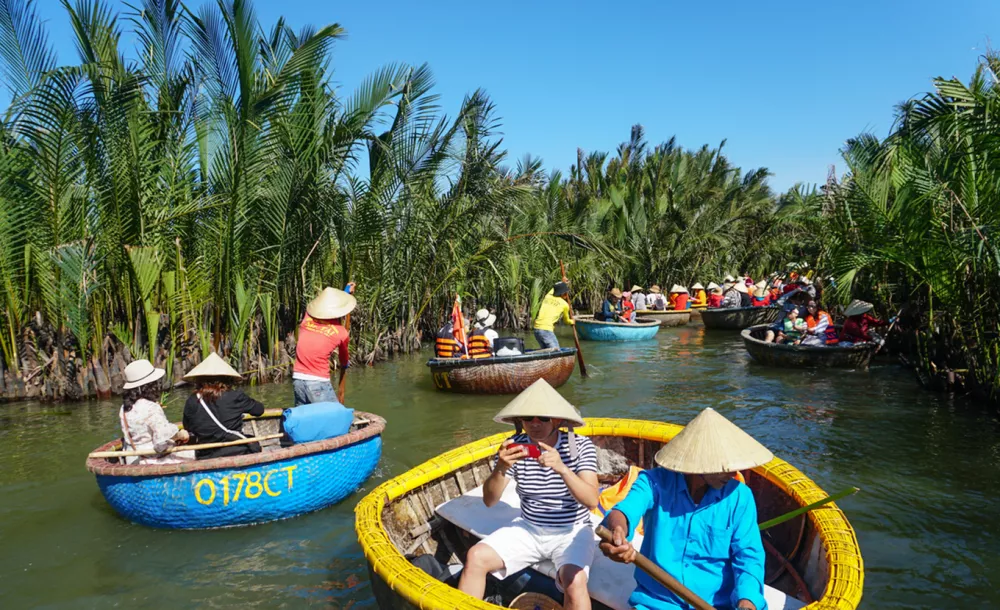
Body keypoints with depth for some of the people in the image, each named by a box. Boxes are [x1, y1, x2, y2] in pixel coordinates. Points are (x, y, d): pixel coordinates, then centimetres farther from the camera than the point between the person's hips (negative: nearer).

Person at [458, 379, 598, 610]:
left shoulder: (580, 445, -13)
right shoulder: (514, 445, -8)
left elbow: (592, 501, -22)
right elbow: (489, 501, -10)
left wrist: (562, 469, -38)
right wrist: (501, 469, -31)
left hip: (571, 532, -3)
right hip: (528, 529, 3)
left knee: (574, 581, -31)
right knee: (476, 556, -14)